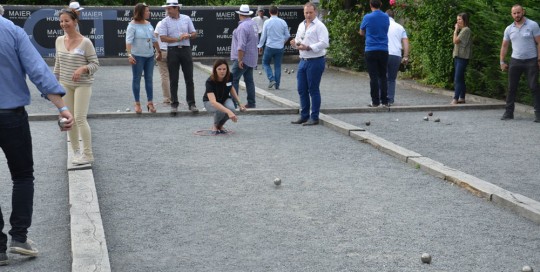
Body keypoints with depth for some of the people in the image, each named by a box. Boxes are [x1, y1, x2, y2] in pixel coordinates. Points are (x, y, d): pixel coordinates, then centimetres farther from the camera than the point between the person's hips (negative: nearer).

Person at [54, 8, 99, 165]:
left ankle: (88, 155, 1)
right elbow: (57, 64, 14)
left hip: (82, 85, -6)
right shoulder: (59, 40, 5)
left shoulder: (85, 42, -11)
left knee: (80, 118, -9)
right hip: (65, 85, 6)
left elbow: (95, 64, -8)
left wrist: (83, 68, -26)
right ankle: (76, 151, 22)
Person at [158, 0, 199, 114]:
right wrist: (178, 39, -14)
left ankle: (191, 103, 9)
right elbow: (163, 38, -8)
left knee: (189, 78, 3)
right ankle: (174, 104, 9)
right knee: (173, 80, 2)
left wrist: (188, 35, -11)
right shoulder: (165, 21, 0)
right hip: (172, 51, -1)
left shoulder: (186, 19, 7)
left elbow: (194, 34, 11)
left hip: (186, 49, 2)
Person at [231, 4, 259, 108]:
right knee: (249, 80, 12)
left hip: (243, 58, -9)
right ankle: (251, 103, 15)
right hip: (252, 58, 9)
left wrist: (240, 60, -21)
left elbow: (241, 46, -24)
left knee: (233, 80, -5)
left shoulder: (242, 26, -18)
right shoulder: (253, 24, 9)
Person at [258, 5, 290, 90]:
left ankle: (272, 79, -4)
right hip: (280, 47, 3)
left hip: (270, 46, -2)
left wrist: (260, 46, 8)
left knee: (265, 63, 14)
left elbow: (263, 35, -4)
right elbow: (287, 35, 6)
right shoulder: (283, 22, -1)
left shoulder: (267, 22, -8)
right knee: (278, 66, 9)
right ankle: (277, 85, 10)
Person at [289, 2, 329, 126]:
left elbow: (324, 43, -19)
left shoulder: (319, 26, -9)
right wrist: (295, 43, 0)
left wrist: (308, 47, -23)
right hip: (303, 60, 7)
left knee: (313, 90, -1)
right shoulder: (301, 25, 15)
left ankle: (314, 118, 8)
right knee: (302, 90, 10)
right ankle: (304, 116, 21)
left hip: (315, 61, -7)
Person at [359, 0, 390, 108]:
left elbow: (361, 33, 8)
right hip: (384, 50, 3)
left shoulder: (367, 17, -6)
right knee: (383, 76, 8)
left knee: (373, 77, -1)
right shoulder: (386, 17, 4)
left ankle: (375, 101, 0)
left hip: (371, 50, -3)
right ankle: (384, 101, 7)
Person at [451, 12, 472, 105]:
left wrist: (456, 30, -7)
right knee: (460, 78, 12)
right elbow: (455, 41, 15)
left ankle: (455, 99, -16)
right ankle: (462, 98, 17)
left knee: (457, 79, -14)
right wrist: (456, 30, 11)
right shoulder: (461, 30, 18)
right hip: (458, 56, 10)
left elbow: (455, 41, -15)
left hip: (462, 57, -10)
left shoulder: (466, 30, -11)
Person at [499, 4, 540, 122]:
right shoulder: (509, 29, 7)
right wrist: (502, 62, 8)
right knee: (511, 88, 2)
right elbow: (504, 46, 13)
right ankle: (509, 112, 7)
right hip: (515, 60, 4)